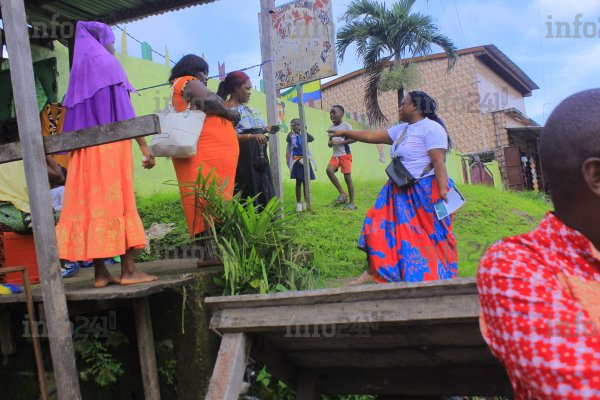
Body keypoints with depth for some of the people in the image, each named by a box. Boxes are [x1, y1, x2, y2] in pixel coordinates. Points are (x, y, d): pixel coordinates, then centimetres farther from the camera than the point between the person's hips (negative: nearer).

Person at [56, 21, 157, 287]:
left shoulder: (78, 70, 20)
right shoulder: (108, 63, 0)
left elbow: (75, 119, 18)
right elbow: (124, 111, -10)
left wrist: (75, 149, 20)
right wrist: (144, 145, -12)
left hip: (86, 150, 7)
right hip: (112, 146, -7)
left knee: (92, 203, 2)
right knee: (119, 202, -8)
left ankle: (100, 272, 3)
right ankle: (128, 270, -9)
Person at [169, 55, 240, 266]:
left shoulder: (180, 88, 31)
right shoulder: (189, 82, 3)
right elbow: (209, 102, -14)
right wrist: (232, 113, -1)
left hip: (208, 151, 9)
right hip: (206, 151, -9)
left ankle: (210, 251, -1)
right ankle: (212, 251, -21)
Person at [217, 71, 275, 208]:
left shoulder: (248, 108, 17)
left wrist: (264, 130, 6)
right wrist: (252, 137, -29)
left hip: (257, 159, 8)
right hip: (242, 161, -8)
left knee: (263, 194, 8)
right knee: (247, 198, -7)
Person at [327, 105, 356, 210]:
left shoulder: (346, 125, -8)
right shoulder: (331, 128, 12)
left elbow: (354, 138, -16)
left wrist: (339, 142, -21)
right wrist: (330, 143, -5)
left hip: (345, 155, -6)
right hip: (335, 155, 6)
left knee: (347, 177, -4)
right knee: (329, 170, -19)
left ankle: (352, 203, 6)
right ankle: (342, 193, -5)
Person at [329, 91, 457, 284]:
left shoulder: (431, 128, -11)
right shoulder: (402, 129, 15)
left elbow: (439, 162, -19)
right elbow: (372, 136, 19)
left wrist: (443, 190, -27)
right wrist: (344, 133, 22)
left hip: (425, 192, -9)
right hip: (401, 191, 9)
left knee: (431, 237, 0)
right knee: (380, 227, 5)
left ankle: (436, 277, 14)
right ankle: (372, 271, 13)